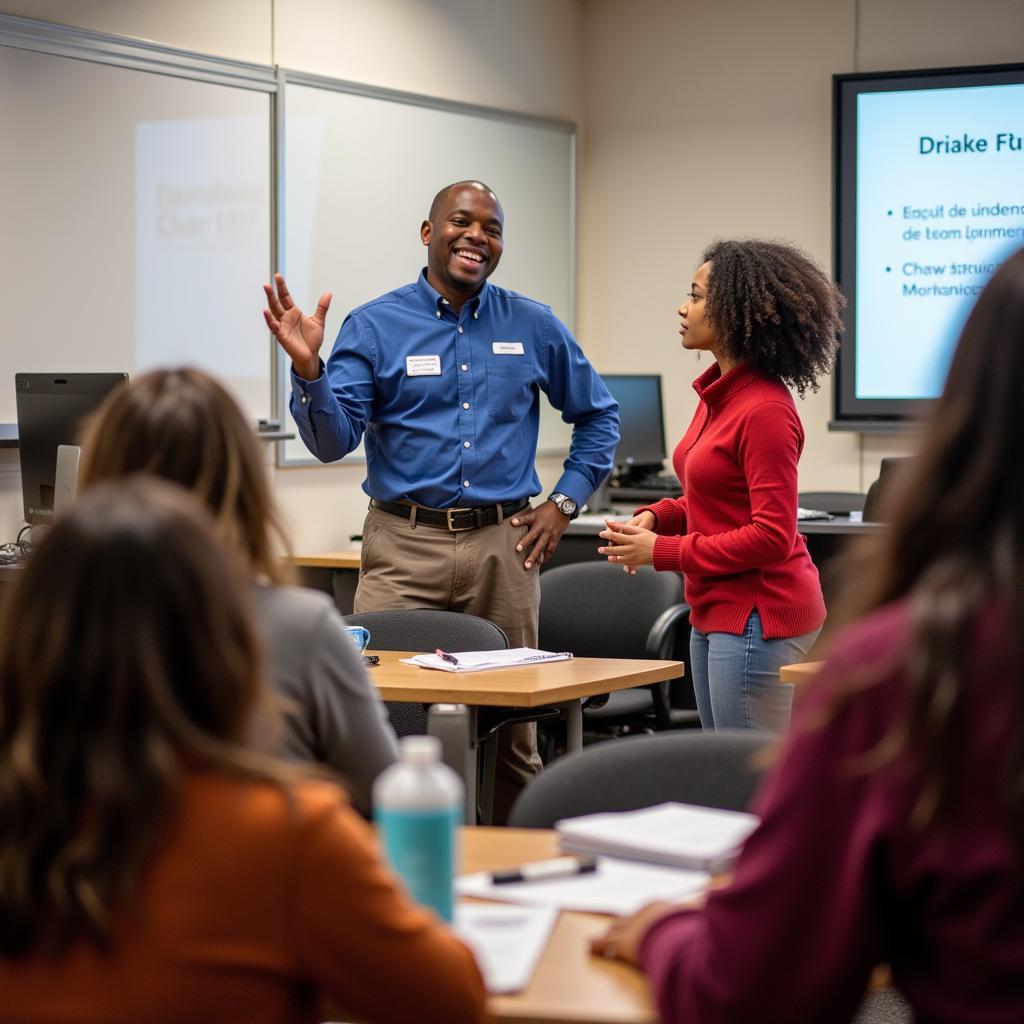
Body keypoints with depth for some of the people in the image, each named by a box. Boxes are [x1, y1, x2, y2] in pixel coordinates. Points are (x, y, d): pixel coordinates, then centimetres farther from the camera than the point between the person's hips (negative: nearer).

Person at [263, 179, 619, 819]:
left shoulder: (534, 328, 8)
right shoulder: (374, 327, 2)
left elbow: (599, 416, 20)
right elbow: (333, 441, -6)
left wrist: (566, 503, 9)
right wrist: (308, 369, -22)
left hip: (503, 547, 2)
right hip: (404, 548, -2)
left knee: (511, 730, 9)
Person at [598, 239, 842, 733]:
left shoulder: (765, 410, -19)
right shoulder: (718, 392, 9)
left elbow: (772, 536, -20)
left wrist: (662, 552, -15)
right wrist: (657, 516, 3)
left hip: (758, 617, -10)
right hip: (716, 614, 10)